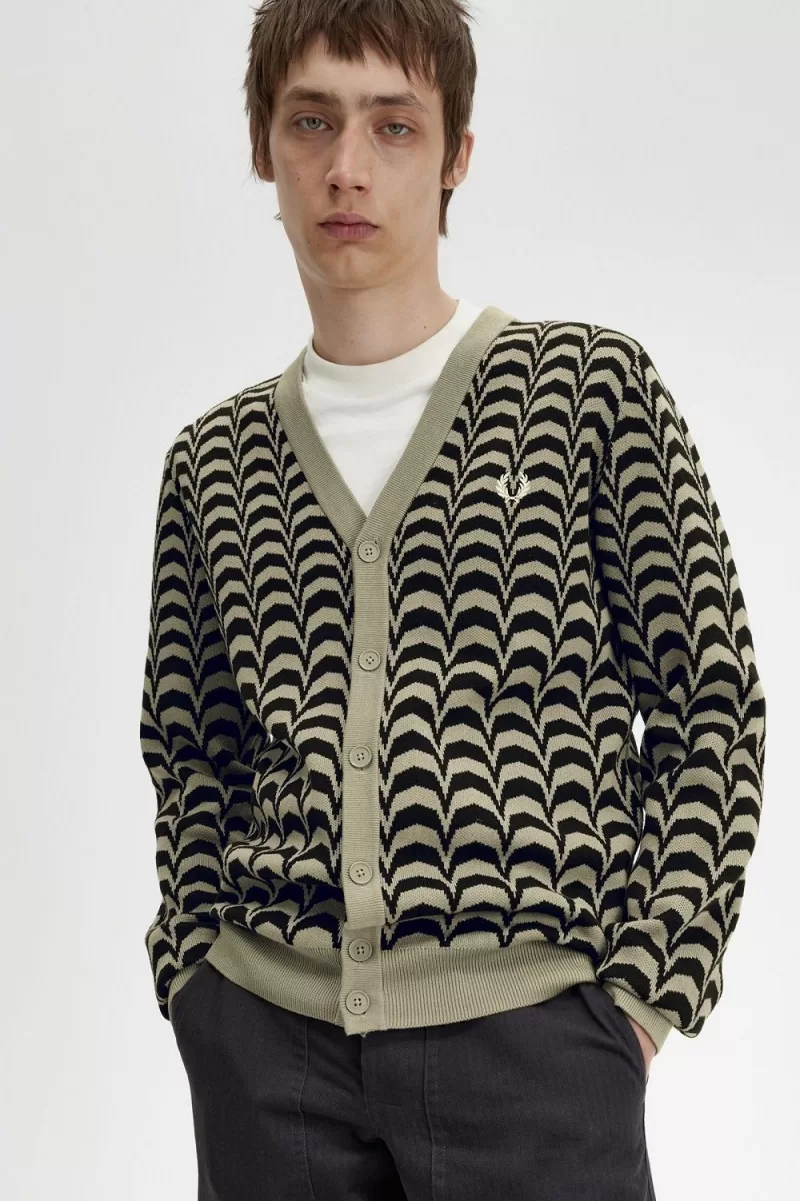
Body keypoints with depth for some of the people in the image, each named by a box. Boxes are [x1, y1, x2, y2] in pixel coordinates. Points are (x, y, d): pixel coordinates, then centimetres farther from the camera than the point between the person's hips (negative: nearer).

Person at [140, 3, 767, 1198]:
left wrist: (643, 994, -5)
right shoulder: (214, 459, 10)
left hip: (526, 1023, -2)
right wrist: (194, 978, 5)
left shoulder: (592, 384, 0)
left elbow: (715, 713, 0)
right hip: (268, 1032, 3)